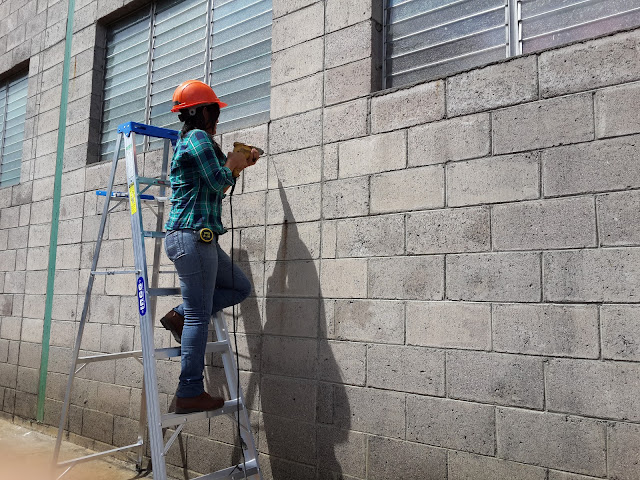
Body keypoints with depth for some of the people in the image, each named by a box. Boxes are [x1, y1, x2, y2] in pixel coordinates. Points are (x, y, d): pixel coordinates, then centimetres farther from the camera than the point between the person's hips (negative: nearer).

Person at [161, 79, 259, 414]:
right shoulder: (198, 137, -6)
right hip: (192, 236, -10)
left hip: (197, 239, 10)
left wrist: (238, 166, 23)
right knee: (199, 316, -7)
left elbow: (215, 188, 28)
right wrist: (231, 163, 5)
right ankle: (190, 393, -2)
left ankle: (179, 316, 9)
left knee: (240, 288, 16)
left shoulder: (187, 141, 24)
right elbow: (219, 182, -14)